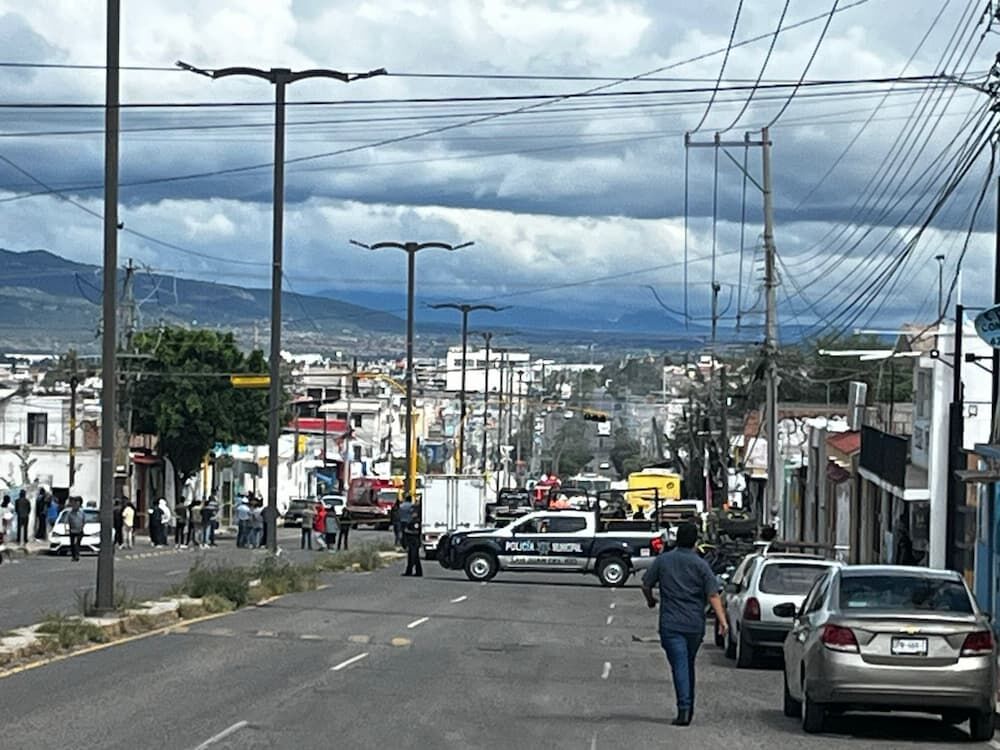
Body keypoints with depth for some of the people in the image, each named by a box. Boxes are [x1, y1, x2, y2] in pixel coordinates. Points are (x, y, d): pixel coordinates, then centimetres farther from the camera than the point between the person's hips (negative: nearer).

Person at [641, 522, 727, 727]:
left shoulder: (662, 560, 0)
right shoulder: (700, 565, -2)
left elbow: (646, 586, 8)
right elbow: (713, 596, -8)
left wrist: (651, 601, 28)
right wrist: (722, 621, -10)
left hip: (671, 624, -2)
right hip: (695, 624, 2)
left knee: (680, 665, -6)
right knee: (688, 665, 17)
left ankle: (684, 709, -19)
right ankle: (689, 709, 24)